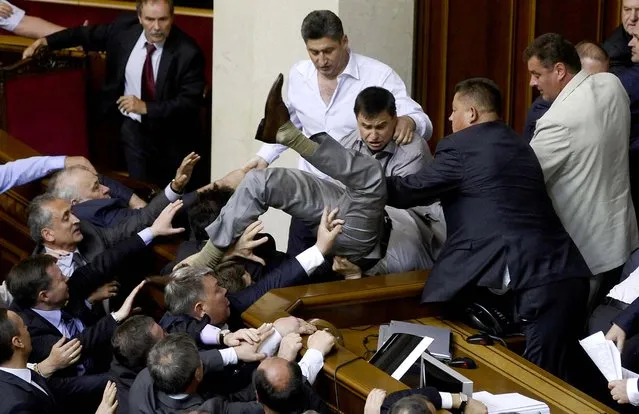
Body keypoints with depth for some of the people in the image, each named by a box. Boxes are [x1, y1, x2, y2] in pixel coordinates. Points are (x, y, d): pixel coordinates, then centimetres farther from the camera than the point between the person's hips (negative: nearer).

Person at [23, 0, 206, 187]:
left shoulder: (187, 52, -23)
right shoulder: (124, 28, -10)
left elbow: (191, 101, -24)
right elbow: (88, 34, 8)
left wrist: (146, 107, -31)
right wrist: (45, 41, 3)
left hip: (171, 135, -2)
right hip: (134, 128, 3)